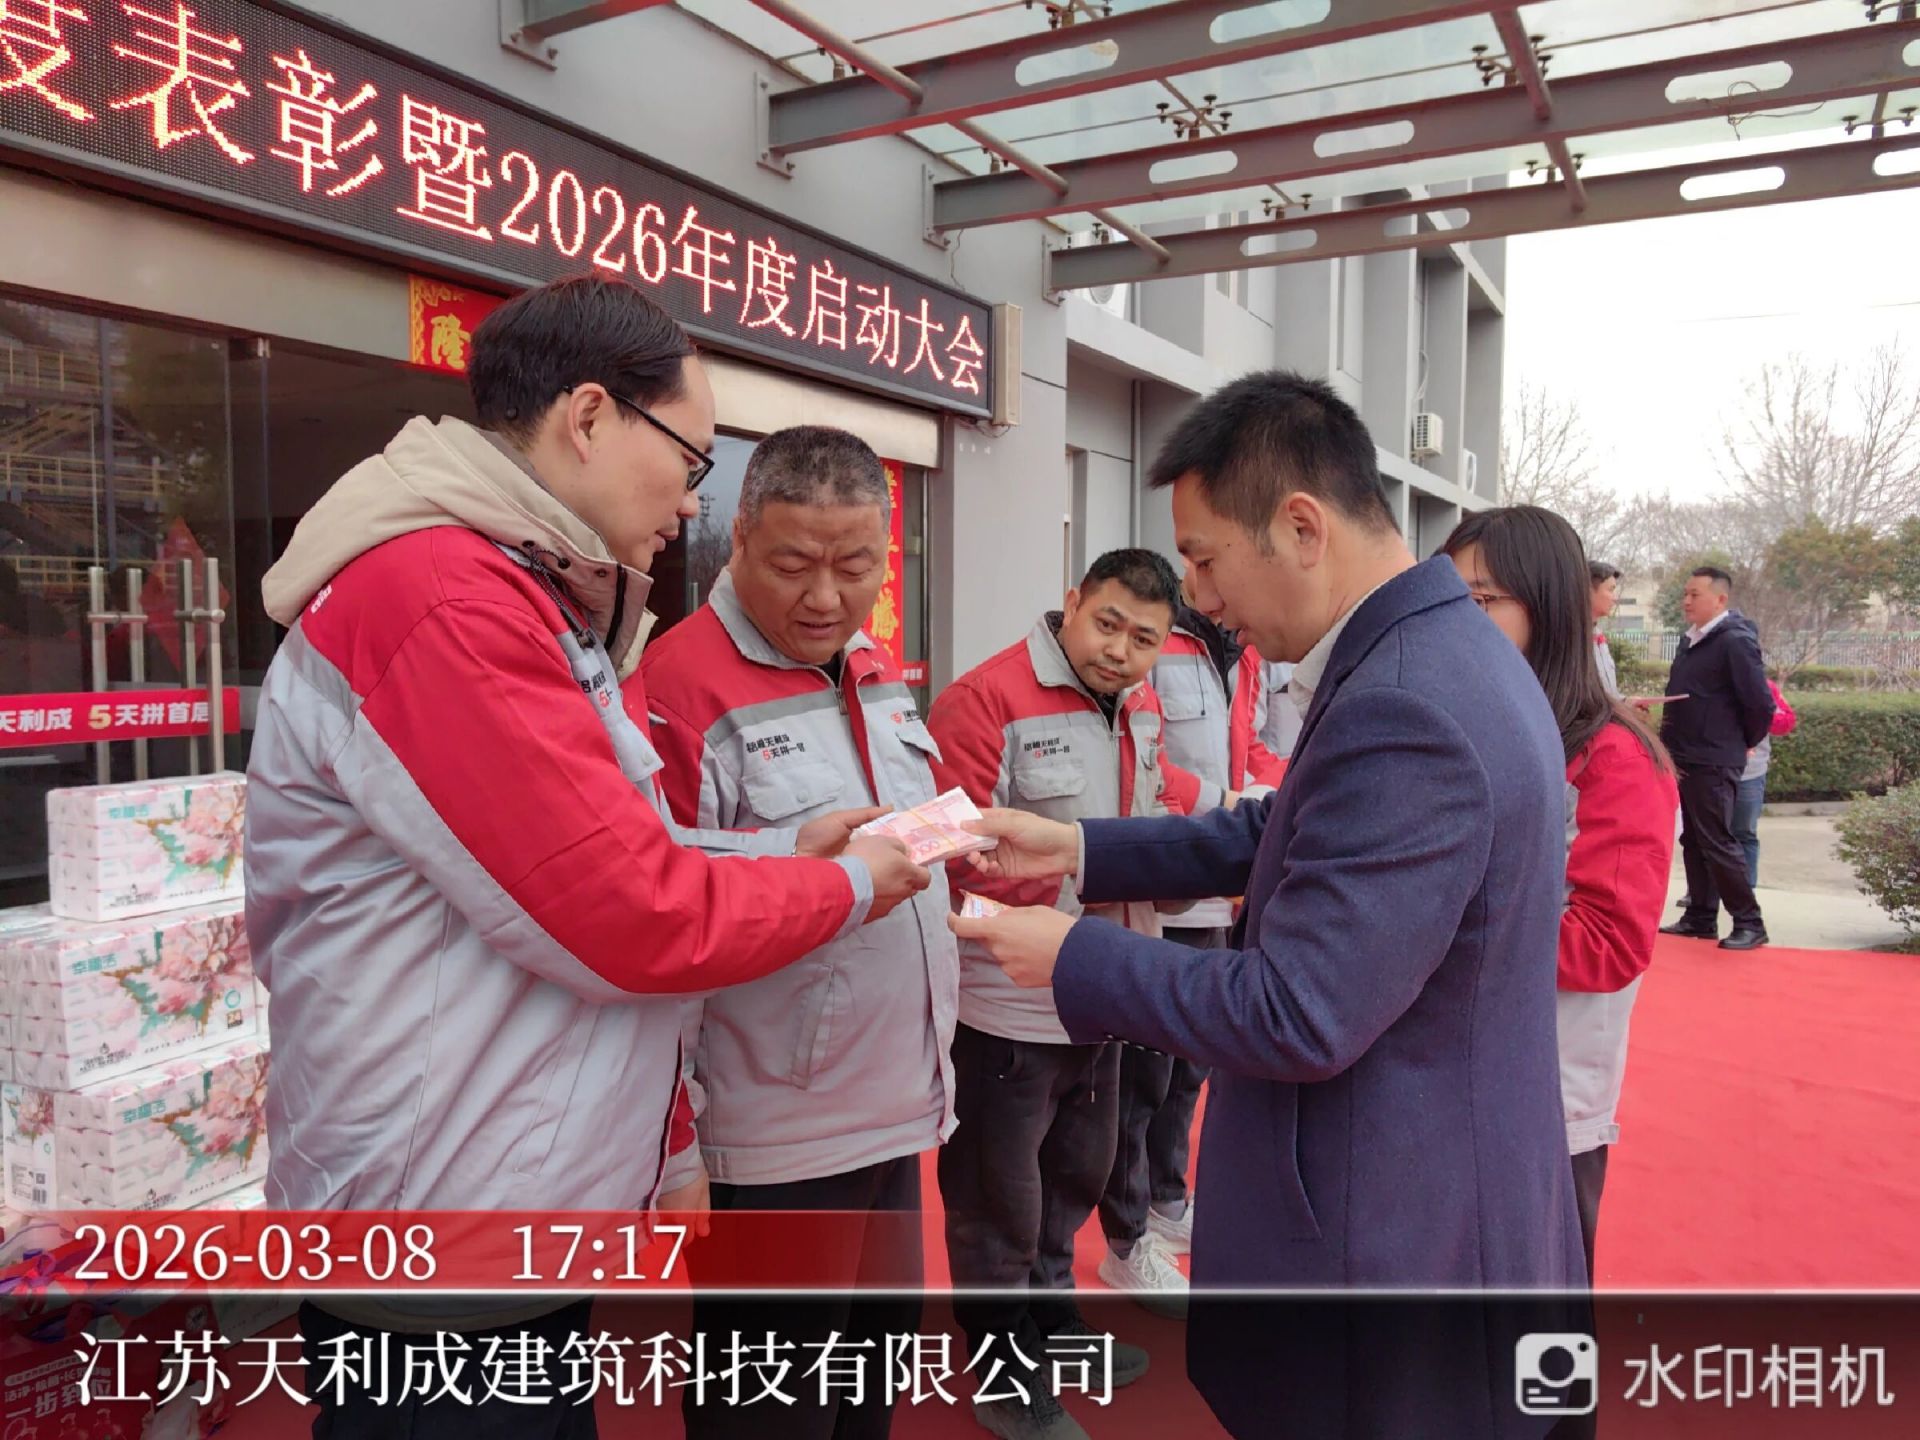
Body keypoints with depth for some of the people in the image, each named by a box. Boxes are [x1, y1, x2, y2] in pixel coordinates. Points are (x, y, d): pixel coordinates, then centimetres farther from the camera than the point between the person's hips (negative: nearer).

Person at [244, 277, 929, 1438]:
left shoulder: (523, 601, 10)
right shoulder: (441, 598, -24)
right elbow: (630, 920, -24)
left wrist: (786, 852, 1)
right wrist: (848, 889, -9)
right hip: (451, 1245, -10)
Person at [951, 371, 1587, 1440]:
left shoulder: (1402, 714, -29)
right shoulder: (1441, 650, 4)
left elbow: (1295, 1018, -26)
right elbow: (1279, 833, 11)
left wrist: (1072, 957, -14)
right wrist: (1078, 851, 5)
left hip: (1393, 1250, -9)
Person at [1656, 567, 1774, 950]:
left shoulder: (1735, 641, -15)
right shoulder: (1690, 640, 11)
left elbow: (1761, 703, -16)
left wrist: (1744, 743, -2)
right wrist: (1672, 738, 15)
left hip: (1713, 762, -9)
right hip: (1685, 758, 9)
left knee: (1717, 843, -5)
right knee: (1693, 841, 13)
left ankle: (1750, 923, 6)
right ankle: (1700, 919, 21)